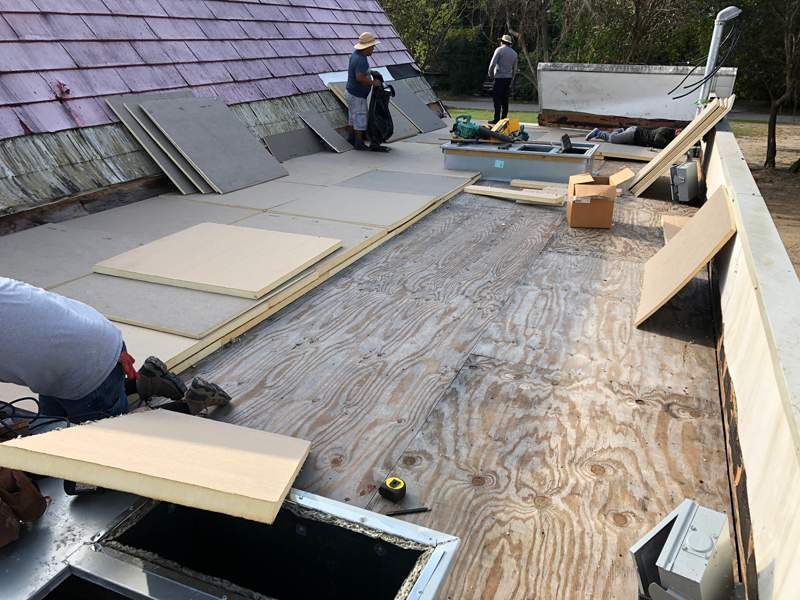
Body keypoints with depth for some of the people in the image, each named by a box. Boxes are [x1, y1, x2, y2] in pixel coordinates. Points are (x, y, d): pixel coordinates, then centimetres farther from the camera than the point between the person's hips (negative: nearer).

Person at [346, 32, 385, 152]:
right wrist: (373, 82, -24)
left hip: (351, 91, 10)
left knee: (352, 116, 18)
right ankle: (359, 143, 6)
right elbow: (360, 77, -36)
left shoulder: (355, 54, 4)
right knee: (360, 119, -1)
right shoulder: (361, 60, -26)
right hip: (358, 95, -10)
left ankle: (352, 139, 29)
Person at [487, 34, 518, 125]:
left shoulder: (499, 50, -3)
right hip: (508, 78, 6)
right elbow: (514, 69, 17)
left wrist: (490, 74, 2)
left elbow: (492, 64, -12)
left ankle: (496, 119, -11)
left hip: (499, 77, -6)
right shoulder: (514, 53, 15)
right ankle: (504, 119, 9)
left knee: (497, 98, -6)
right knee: (505, 99, 9)